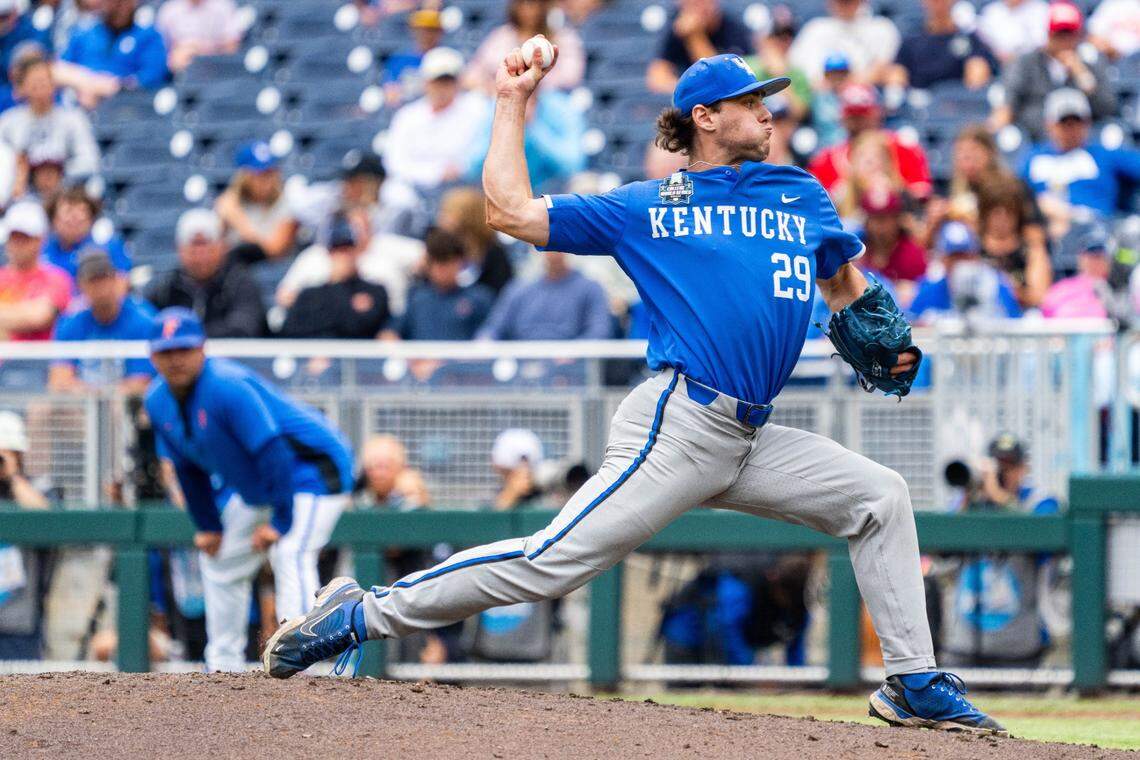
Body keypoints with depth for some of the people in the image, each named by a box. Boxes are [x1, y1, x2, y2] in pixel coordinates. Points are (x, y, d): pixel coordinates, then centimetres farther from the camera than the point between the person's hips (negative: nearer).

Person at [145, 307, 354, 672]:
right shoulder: (159, 400, -4)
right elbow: (188, 467, 9)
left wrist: (281, 522, -31)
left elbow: (272, 452, -31)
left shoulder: (229, 388, -30)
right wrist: (207, 525, 7)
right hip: (253, 488, 10)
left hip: (312, 468, -10)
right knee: (220, 559, 17)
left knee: (290, 556, -28)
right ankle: (224, 668, 28)